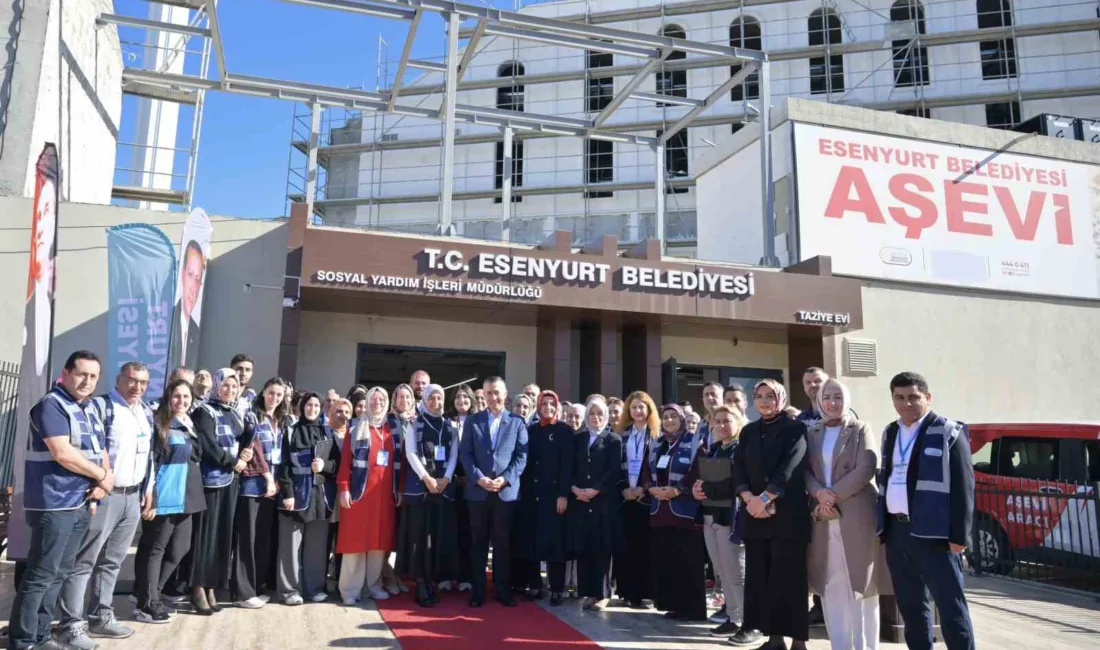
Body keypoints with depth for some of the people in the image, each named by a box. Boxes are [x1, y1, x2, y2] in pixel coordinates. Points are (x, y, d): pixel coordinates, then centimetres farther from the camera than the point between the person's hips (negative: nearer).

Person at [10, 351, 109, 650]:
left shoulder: (90, 409, 13)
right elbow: (62, 453, -22)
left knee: (59, 573, 14)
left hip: (81, 503, 8)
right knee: (40, 575, -2)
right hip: (55, 504, -8)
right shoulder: (51, 405, -12)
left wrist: (101, 482, -3)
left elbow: (100, 450, 16)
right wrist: (102, 476, -11)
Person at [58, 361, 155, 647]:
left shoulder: (146, 413, 14)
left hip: (133, 497, 7)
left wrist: (148, 487, 18)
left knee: (112, 561, 16)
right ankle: (72, 625, 5)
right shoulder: (100, 406, -9)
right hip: (104, 495, -7)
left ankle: (100, 616, 26)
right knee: (84, 561, -1)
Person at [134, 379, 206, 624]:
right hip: (164, 499, -8)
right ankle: (147, 605, 14)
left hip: (185, 498, 8)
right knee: (154, 549, 3)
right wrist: (149, 499, -18)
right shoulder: (159, 424, -10)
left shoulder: (190, 426, 13)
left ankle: (149, 596, 27)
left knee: (179, 549, 13)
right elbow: (149, 463, -15)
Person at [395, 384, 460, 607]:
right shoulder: (415, 425, 5)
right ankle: (421, 585, 0)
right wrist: (426, 478, -13)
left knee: (439, 534, 1)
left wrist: (445, 478, -8)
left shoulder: (450, 427, 13)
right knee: (419, 534, -4)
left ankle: (432, 582, 7)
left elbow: (453, 455, 7)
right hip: (419, 485, -3)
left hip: (444, 486, 3)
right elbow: (410, 453, -4)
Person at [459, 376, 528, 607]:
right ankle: (478, 591, 15)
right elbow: (465, 454, 2)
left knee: (503, 543, 6)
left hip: (506, 491, 0)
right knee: (479, 543, 7)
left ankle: (502, 590, 17)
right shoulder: (472, 421, 8)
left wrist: (505, 479, -12)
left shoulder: (517, 423, 6)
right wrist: (479, 478, -12)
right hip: (478, 490, 1)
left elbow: (522, 456, 1)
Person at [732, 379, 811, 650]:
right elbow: (738, 468, 5)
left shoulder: (795, 428, -1)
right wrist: (749, 498, -11)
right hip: (755, 514, 5)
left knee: (789, 577, -3)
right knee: (760, 577, 5)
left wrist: (765, 498, -18)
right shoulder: (748, 431, 14)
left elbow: (790, 468, -13)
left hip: (788, 513, -5)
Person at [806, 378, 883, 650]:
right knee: (831, 587, 6)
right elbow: (806, 470, 8)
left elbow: (865, 470, -10)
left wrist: (834, 495, -14)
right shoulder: (812, 433, 13)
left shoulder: (860, 429, 2)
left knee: (861, 585, 2)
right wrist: (819, 492, -12)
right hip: (824, 518, 4)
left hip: (856, 516, -3)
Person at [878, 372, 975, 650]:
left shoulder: (948, 432, -4)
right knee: (910, 606, 14)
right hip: (896, 531, 6)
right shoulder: (890, 434, 14)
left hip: (933, 533, -6)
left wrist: (959, 535, -14)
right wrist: (883, 526, 12)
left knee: (951, 606, -2)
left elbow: (963, 486, -9)